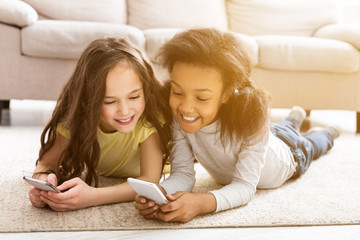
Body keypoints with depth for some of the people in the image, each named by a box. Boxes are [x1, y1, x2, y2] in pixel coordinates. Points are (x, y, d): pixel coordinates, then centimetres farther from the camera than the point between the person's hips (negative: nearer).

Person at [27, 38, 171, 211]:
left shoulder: (152, 111, -41)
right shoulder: (73, 114, -34)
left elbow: (150, 179, -45)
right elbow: (46, 164, -29)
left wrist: (93, 197, -61)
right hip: (98, 176, 2)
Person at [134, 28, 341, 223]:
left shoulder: (250, 113, -48)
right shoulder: (177, 114, -39)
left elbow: (245, 187, -47)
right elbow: (183, 174, -35)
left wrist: (201, 203, -66)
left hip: (287, 156, -3)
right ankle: (294, 120, 68)